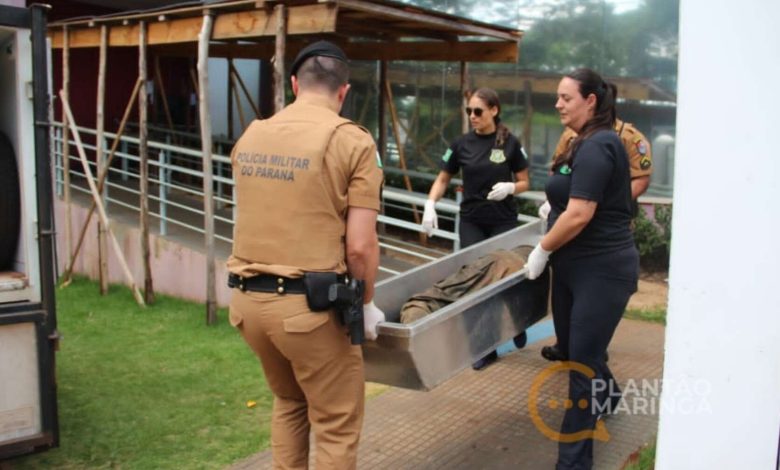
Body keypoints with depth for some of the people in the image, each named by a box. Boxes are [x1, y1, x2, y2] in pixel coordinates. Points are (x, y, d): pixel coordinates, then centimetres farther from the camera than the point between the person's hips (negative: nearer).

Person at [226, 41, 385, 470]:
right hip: (309, 304, -6)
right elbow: (360, 246, -13)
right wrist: (366, 304, 3)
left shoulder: (250, 137, 8)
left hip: (248, 299, 6)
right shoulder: (352, 141, -9)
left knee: (288, 402, 28)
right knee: (337, 426, 11)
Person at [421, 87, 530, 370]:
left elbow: (524, 182, 2)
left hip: (503, 221, -2)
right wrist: (430, 205, -10)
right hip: (471, 222, 2)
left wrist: (509, 188, -20)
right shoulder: (462, 144, -1)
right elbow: (443, 179, 7)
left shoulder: (510, 143, -5)